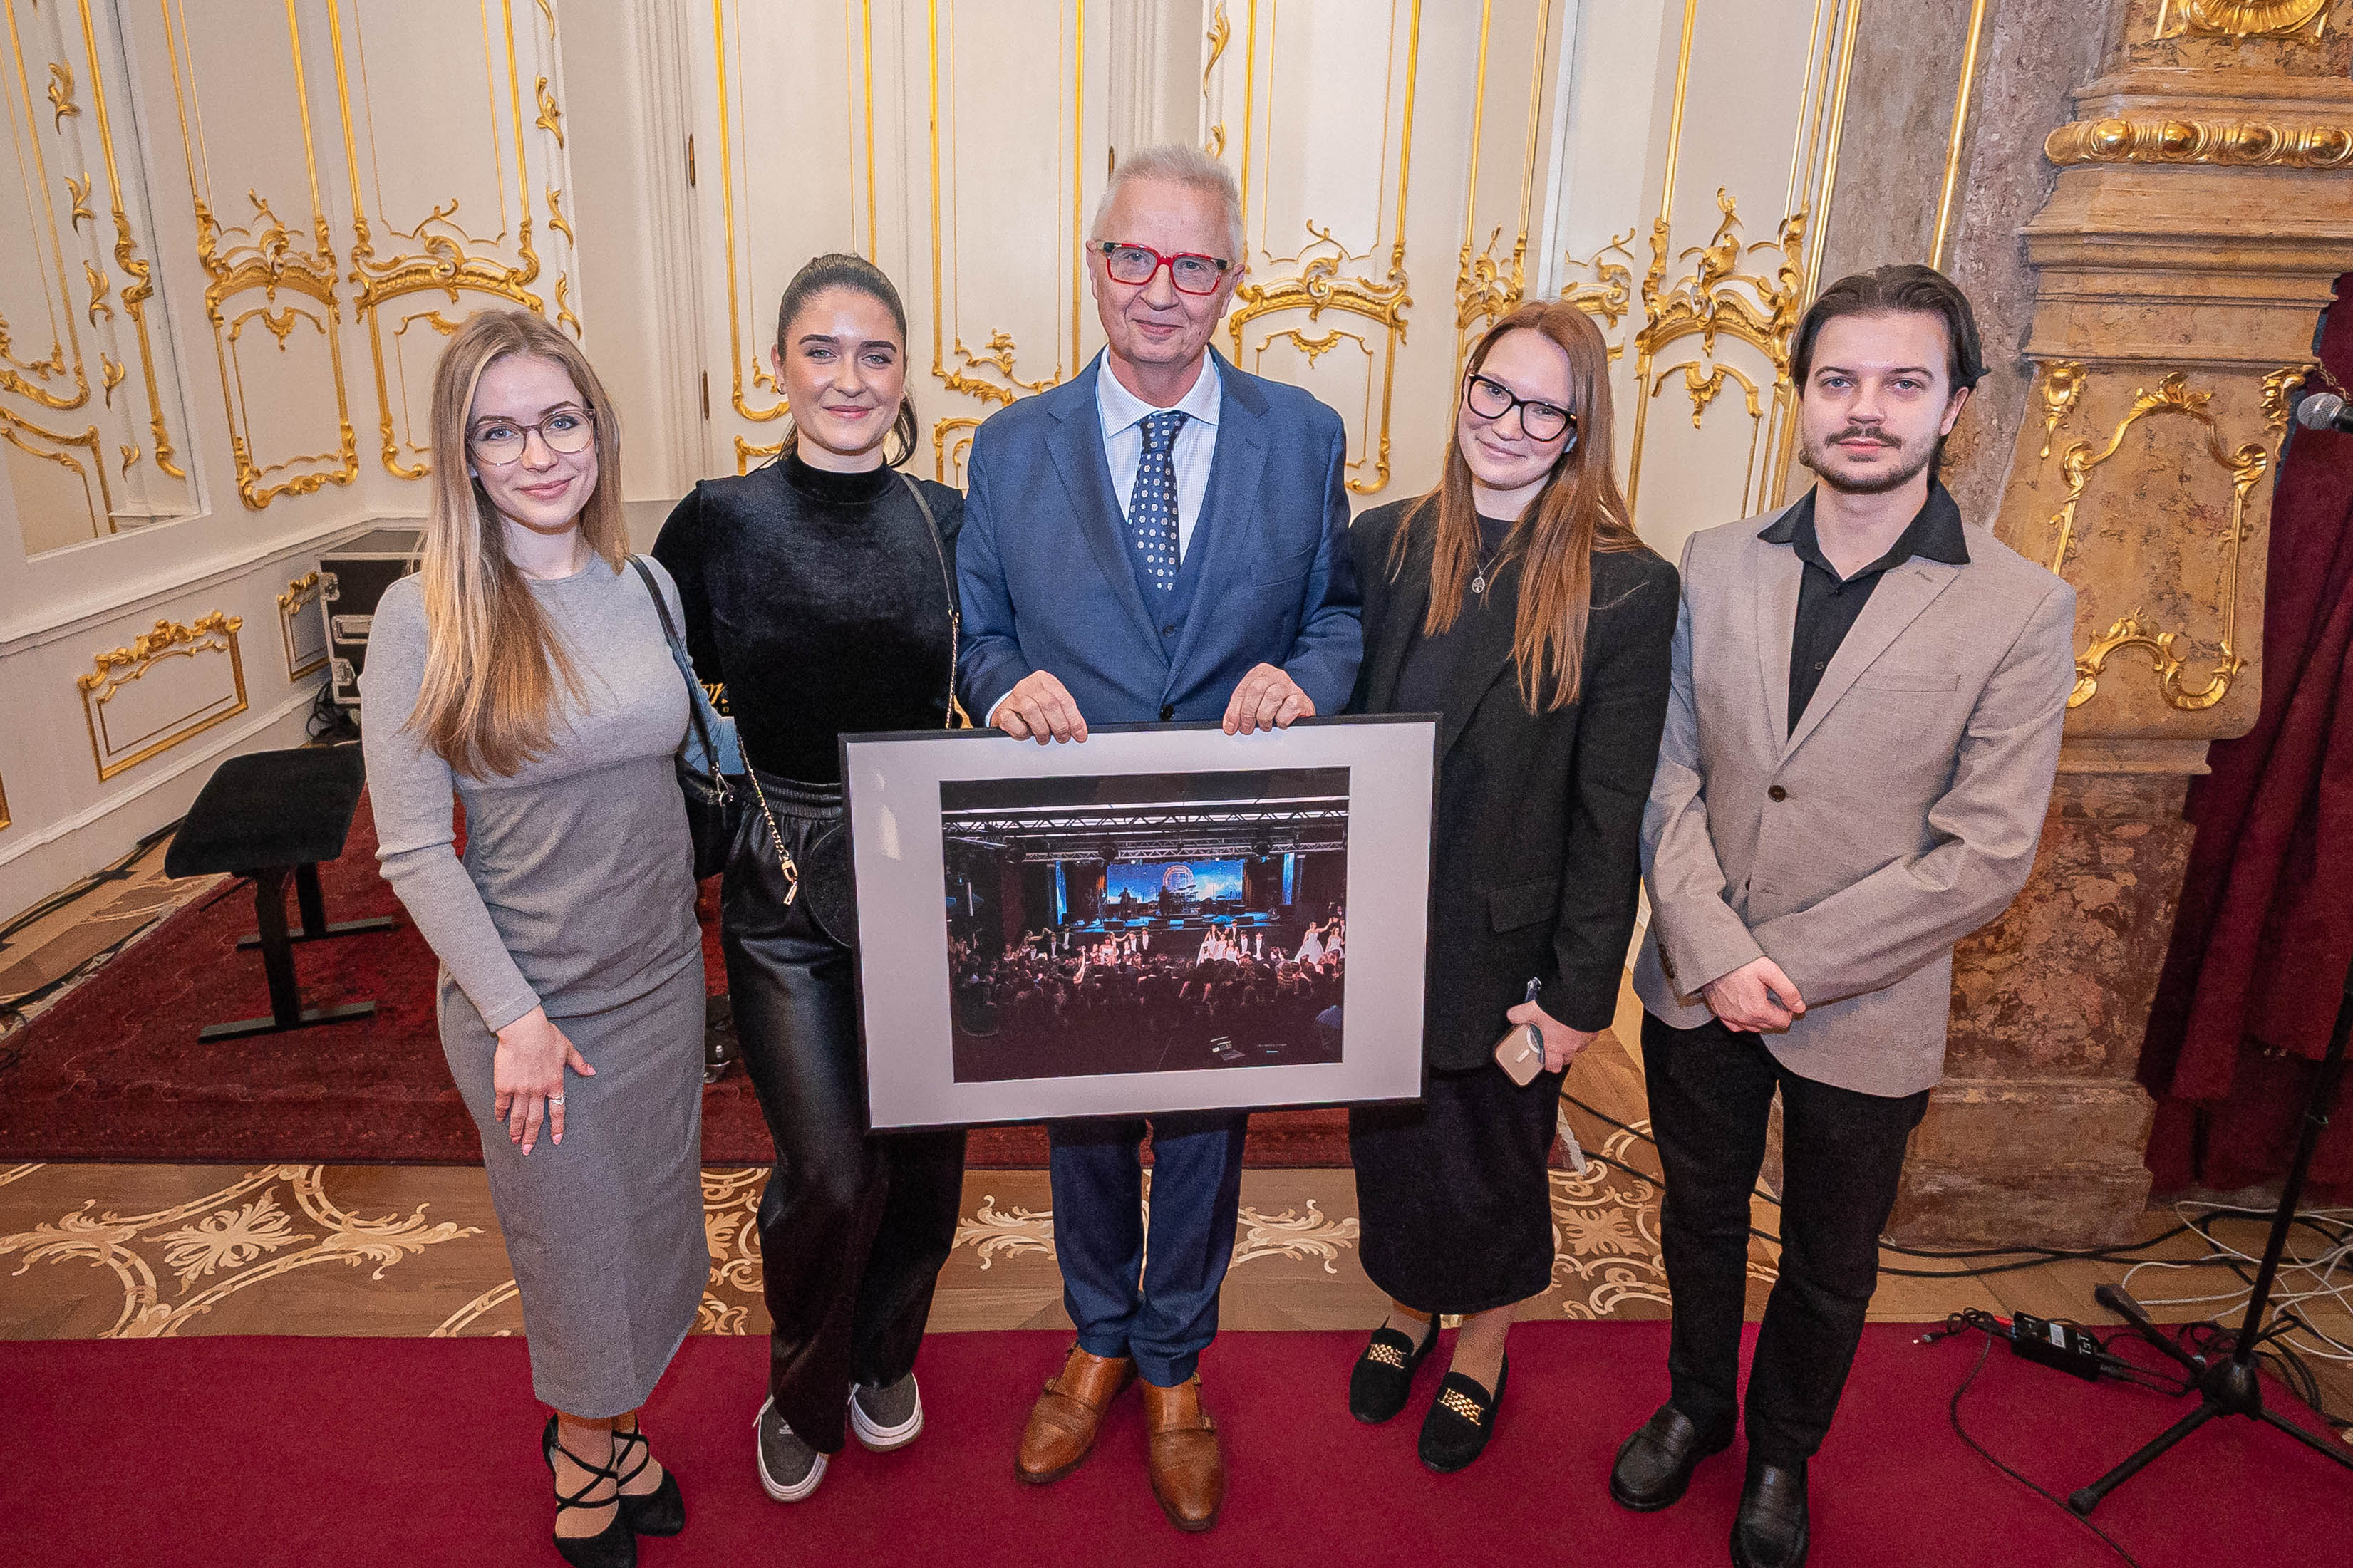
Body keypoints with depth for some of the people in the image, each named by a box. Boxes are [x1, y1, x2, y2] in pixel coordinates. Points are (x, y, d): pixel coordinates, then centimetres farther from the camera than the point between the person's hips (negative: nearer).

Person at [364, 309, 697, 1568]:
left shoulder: (648, 589, -2)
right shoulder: (424, 618, -16)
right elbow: (414, 850, -14)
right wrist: (516, 1016, -15)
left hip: (662, 980, 4)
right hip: (529, 999, -4)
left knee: (649, 1218, 21)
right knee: (574, 1241, 16)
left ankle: (602, 1420, 49)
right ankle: (584, 1452, 46)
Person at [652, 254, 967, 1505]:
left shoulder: (948, 522, 0)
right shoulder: (718, 523, -5)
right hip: (785, 899, -2)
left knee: (924, 1155, 13)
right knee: (833, 1176, -6)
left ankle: (884, 1357, 44)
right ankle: (802, 1392, 28)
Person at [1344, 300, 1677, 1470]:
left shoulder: (1625, 587, -15)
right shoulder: (1385, 542, -4)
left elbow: (1611, 816, -12)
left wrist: (1579, 991, -10)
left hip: (1507, 947, -3)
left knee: (1491, 1157, 18)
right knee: (1388, 1143, 21)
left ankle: (1481, 1349, 47)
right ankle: (1407, 1310, 50)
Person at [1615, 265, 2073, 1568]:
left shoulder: (2023, 610, -12)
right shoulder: (1714, 567, -3)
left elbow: (1985, 856, -14)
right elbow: (1666, 774, -5)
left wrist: (1786, 967, -17)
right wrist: (1715, 953, -16)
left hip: (1867, 1012, -2)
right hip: (1695, 987, 2)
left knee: (1830, 1266, 19)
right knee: (1701, 1217, 23)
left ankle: (1783, 1451, 47)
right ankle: (1695, 1405, 50)